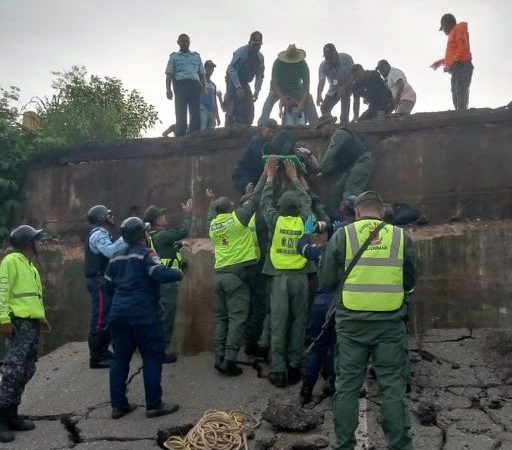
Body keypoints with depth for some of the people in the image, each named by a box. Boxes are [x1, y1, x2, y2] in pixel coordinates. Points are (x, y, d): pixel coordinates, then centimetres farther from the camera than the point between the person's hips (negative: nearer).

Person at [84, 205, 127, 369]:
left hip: (103, 281, 11)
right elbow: (111, 251, -32)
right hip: (99, 282, -11)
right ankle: (96, 357, -2)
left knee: (106, 318, 16)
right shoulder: (98, 234, -14)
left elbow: (110, 253, 14)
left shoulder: (102, 234, 20)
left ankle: (102, 351, 25)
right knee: (100, 319, -7)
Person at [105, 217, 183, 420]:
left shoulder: (116, 258, 16)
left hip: (118, 314, 7)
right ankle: (154, 405, 4)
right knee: (152, 357, 2)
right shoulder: (145, 254, -8)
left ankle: (118, 405, 16)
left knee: (120, 358, 12)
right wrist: (178, 273, -7)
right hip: (143, 315, -7)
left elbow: (109, 287, 20)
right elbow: (160, 274, -24)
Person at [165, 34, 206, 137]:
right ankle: (180, 137, -13)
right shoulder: (174, 57, 17)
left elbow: (202, 74, 20)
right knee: (181, 113, -10)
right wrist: (168, 89, -6)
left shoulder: (196, 56, 23)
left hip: (194, 86, 2)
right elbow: (169, 75, 9)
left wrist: (204, 88, 6)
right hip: (180, 85, -2)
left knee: (195, 113, -6)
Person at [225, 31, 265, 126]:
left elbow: (260, 75, 2)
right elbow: (232, 70, -22)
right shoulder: (240, 52, -19)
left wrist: (257, 91, -12)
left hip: (244, 83, 6)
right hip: (233, 81, -6)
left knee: (249, 109, -1)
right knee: (235, 107, -20)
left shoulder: (260, 57, -1)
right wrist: (238, 88, -30)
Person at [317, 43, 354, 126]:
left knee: (345, 97, -32)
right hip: (334, 88, 3)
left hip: (347, 85, -3)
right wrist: (319, 96, -53)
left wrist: (344, 87, -37)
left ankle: (344, 124, -28)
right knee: (324, 108, -5)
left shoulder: (346, 58, -23)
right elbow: (321, 81, -35)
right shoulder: (323, 65, -21)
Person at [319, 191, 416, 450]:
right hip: (391, 323, 1)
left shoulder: (342, 236, -2)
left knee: (347, 385, 9)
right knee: (393, 386, 9)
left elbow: (325, 281, 0)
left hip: (351, 323, 0)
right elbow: (409, 282, 9)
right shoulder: (401, 237, 1)